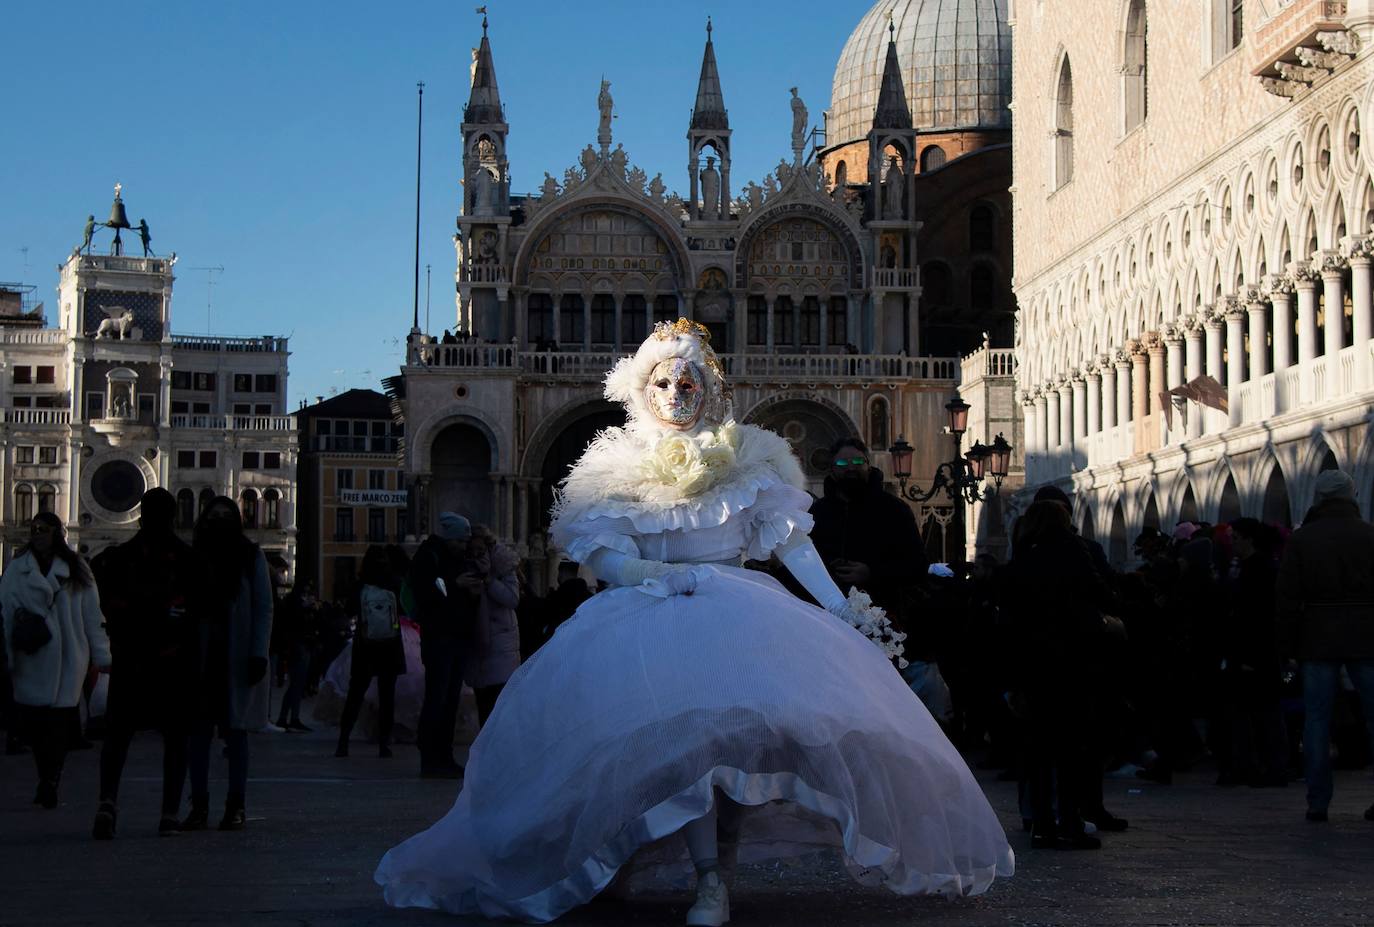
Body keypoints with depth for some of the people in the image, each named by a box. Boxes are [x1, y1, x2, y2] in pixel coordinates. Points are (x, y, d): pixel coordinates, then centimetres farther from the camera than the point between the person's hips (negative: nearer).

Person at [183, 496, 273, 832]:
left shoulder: (250, 557, 4)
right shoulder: (194, 556, 8)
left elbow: (263, 608, 1)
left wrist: (258, 653, -9)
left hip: (236, 656, -2)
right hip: (201, 654, 2)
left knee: (235, 727, 2)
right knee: (198, 728, 1)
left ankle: (236, 806, 6)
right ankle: (199, 805, 5)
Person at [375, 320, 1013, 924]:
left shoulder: (747, 456, 15)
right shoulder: (618, 466, 12)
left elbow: (791, 540, 8)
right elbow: (598, 550, -1)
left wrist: (839, 606, -3)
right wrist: (668, 572, -17)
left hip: (740, 606, 1)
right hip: (651, 613, -1)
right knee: (686, 717, -31)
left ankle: (718, 872, -22)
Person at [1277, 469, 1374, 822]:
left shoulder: (1301, 538, 0)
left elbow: (1288, 596, 0)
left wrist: (1289, 643, 6)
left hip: (1318, 638, 0)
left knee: (1317, 718, 4)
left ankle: (1318, 802, 2)